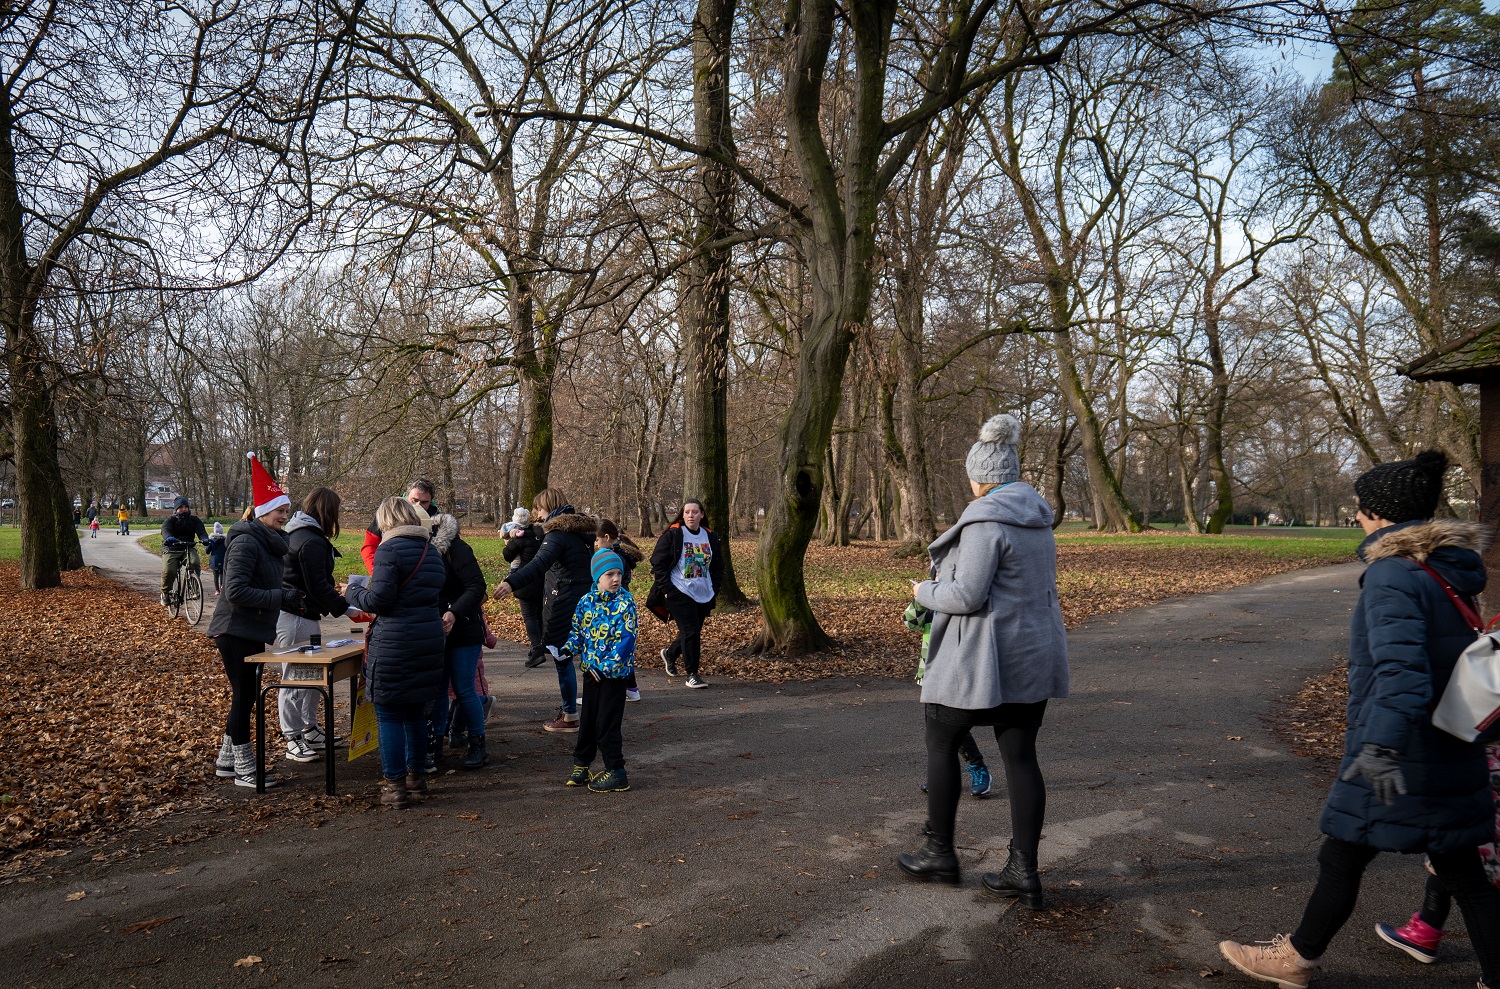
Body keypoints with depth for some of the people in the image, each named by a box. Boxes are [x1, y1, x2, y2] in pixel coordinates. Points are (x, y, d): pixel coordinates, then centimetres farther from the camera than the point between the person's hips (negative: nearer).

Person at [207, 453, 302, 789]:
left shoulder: (271, 542, 12)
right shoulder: (245, 541, -18)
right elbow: (235, 591, -26)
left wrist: (288, 597, 5)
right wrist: (280, 597, -26)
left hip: (254, 631, 10)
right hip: (236, 631, -10)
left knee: (246, 696, 16)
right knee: (244, 696, -3)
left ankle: (227, 759, 29)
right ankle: (244, 768, 7)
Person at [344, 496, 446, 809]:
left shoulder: (390, 549, -12)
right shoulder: (431, 551, 13)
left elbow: (379, 600, -16)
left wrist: (352, 592, 5)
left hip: (394, 647, -8)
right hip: (429, 641, 8)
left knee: (389, 715, 1)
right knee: (415, 712, 19)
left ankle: (395, 786, 4)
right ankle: (415, 774, 30)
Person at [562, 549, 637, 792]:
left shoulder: (625, 603, -13)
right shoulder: (586, 601, 1)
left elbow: (626, 639, -17)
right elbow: (578, 630, 12)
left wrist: (606, 666, -21)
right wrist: (569, 649, -7)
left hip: (614, 672, -5)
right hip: (591, 670, 5)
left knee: (606, 723, -2)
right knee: (588, 719, 17)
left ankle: (616, 772, 9)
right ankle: (581, 763, 33)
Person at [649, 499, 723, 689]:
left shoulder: (711, 537, 10)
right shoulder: (672, 535, -5)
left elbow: (718, 566, 18)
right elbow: (658, 563, -5)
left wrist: (714, 590, 9)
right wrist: (665, 588, -10)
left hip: (704, 595, 5)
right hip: (679, 593, -5)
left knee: (693, 632, 12)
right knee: (690, 631, -11)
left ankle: (670, 654, 40)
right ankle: (692, 674, 0)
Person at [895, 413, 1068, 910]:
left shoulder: (987, 520, -18)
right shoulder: (1038, 520, 10)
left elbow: (967, 595, -22)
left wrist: (924, 592, -3)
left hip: (983, 659, -8)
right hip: (1034, 657, 8)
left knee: (941, 743, 10)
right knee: (1021, 757, 9)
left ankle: (939, 853, 19)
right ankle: (1024, 872, 12)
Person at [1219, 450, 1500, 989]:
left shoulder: (1393, 574, -19)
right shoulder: (1452, 569, 8)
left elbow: (1399, 665, -32)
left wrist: (1381, 745, -38)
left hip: (1400, 758, -8)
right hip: (1452, 756, 8)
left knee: (1341, 859, 9)